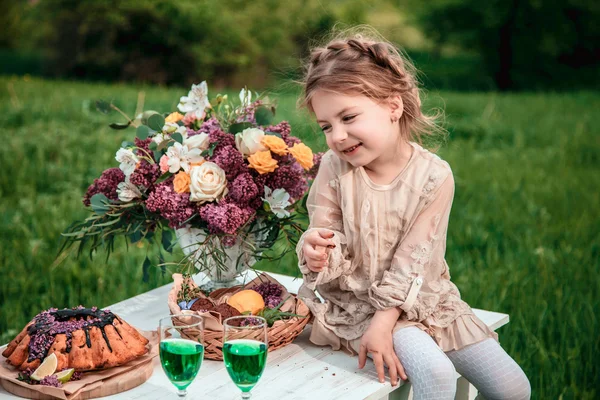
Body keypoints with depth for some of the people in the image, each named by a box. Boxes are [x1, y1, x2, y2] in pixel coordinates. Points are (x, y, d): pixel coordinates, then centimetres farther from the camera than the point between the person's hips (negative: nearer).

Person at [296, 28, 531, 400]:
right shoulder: (335, 169, -10)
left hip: (422, 298, 2)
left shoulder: (434, 175, -14)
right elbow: (325, 236, -4)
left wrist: (383, 323, -21)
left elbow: (412, 262, -15)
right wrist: (316, 252, -28)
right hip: (357, 302, -2)